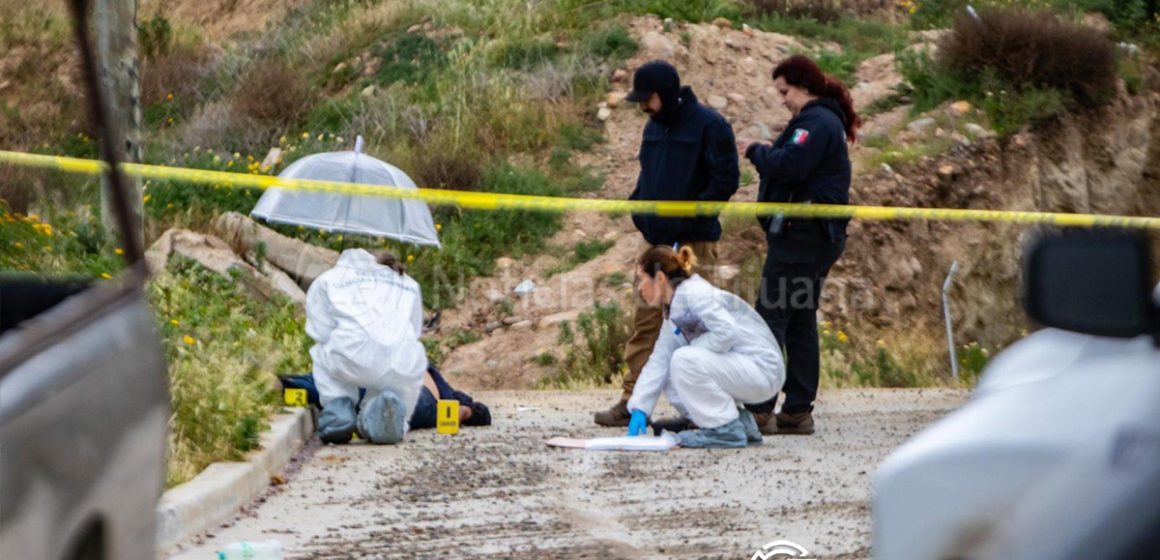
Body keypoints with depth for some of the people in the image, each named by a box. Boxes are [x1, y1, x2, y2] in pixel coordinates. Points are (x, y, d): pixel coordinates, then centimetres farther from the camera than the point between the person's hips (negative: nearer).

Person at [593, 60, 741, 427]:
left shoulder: (707, 125, -9)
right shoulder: (655, 127, 15)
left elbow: (726, 179, -13)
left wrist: (689, 216, -17)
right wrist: (639, 207, 8)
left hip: (693, 243, -8)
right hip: (658, 240, 8)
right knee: (645, 321, 6)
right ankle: (632, 402, 8)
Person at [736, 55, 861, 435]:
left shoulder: (817, 122, -13)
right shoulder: (826, 120, 22)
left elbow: (789, 165, -23)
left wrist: (755, 151, -9)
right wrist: (763, 153, 5)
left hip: (802, 233, -11)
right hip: (818, 235, 11)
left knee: (771, 315, -10)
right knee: (800, 320, 11)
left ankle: (759, 410, -13)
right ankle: (798, 410, 11)